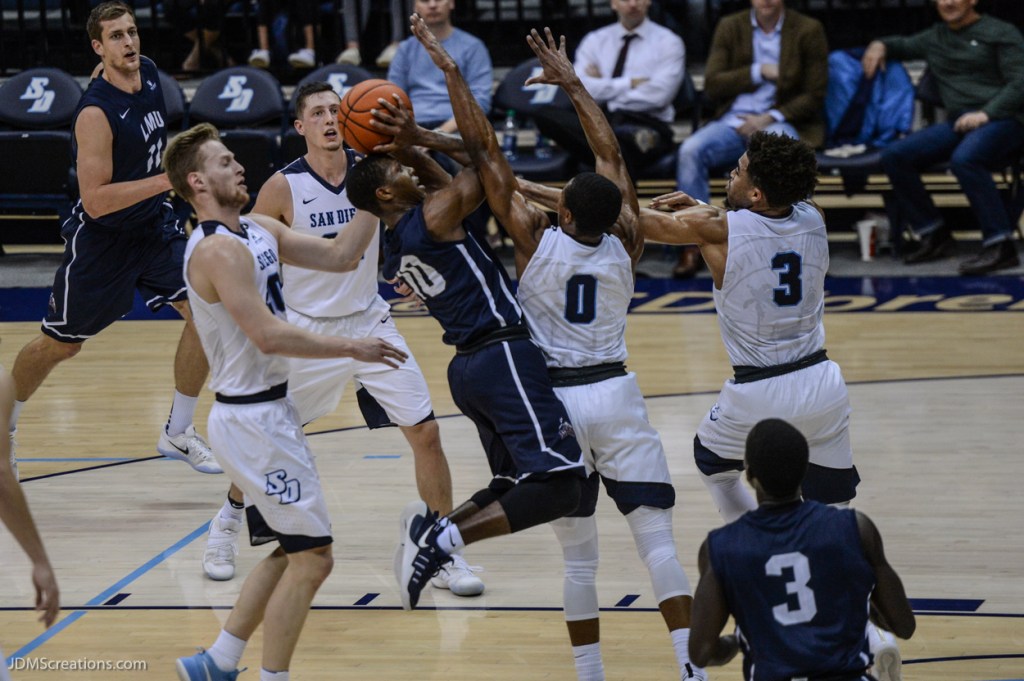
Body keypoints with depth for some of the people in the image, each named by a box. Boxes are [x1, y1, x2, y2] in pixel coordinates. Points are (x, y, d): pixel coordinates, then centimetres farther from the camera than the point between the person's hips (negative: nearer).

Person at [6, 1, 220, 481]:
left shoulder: (149, 73, -5)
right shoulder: (96, 112, -28)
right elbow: (96, 200, -30)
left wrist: (177, 167, 21)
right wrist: (164, 180, -34)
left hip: (153, 226, 6)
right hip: (101, 238, -6)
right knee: (60, 344, 8)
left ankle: (178, 432, 5)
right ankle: (5, 424, 33)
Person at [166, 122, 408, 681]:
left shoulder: (259, 232, 9)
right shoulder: (219, 249, -20)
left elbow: (338, 257, 11)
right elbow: (269, 336, -27)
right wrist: (352, 349, -22)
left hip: (265, 412, 10)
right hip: (253, 419, -10)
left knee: (291, 551, 18)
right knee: (311, 558, -6)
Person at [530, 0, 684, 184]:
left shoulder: (668, 42, 8)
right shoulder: (594, 41, 17)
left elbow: (658, 94, -8)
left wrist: (605, 88, 0)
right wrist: (629, 84, -3)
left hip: (649, 125, -5)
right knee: (544, 114, -28)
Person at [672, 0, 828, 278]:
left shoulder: (808, 30, 3)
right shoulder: (729, 27, 10)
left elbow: (814, 95, -1)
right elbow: (712, 85, 2)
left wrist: (770, 118, -12)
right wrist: (759, 72, -9)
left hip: (781, 121, -3)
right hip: (733, 120, 3)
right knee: (690, 150, -28)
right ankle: (694, 246, -25)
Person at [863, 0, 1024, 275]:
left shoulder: (1001, 33, 4)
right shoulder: (935, 38, 23)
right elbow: (904, 45, 43)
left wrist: (986, 113, -19)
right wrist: (880, 45, 20)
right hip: (958, 123, 7)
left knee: (964, 159, -38)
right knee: (894, 156, -11)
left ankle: (1001, 247, -38)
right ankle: (935, 235, -2)